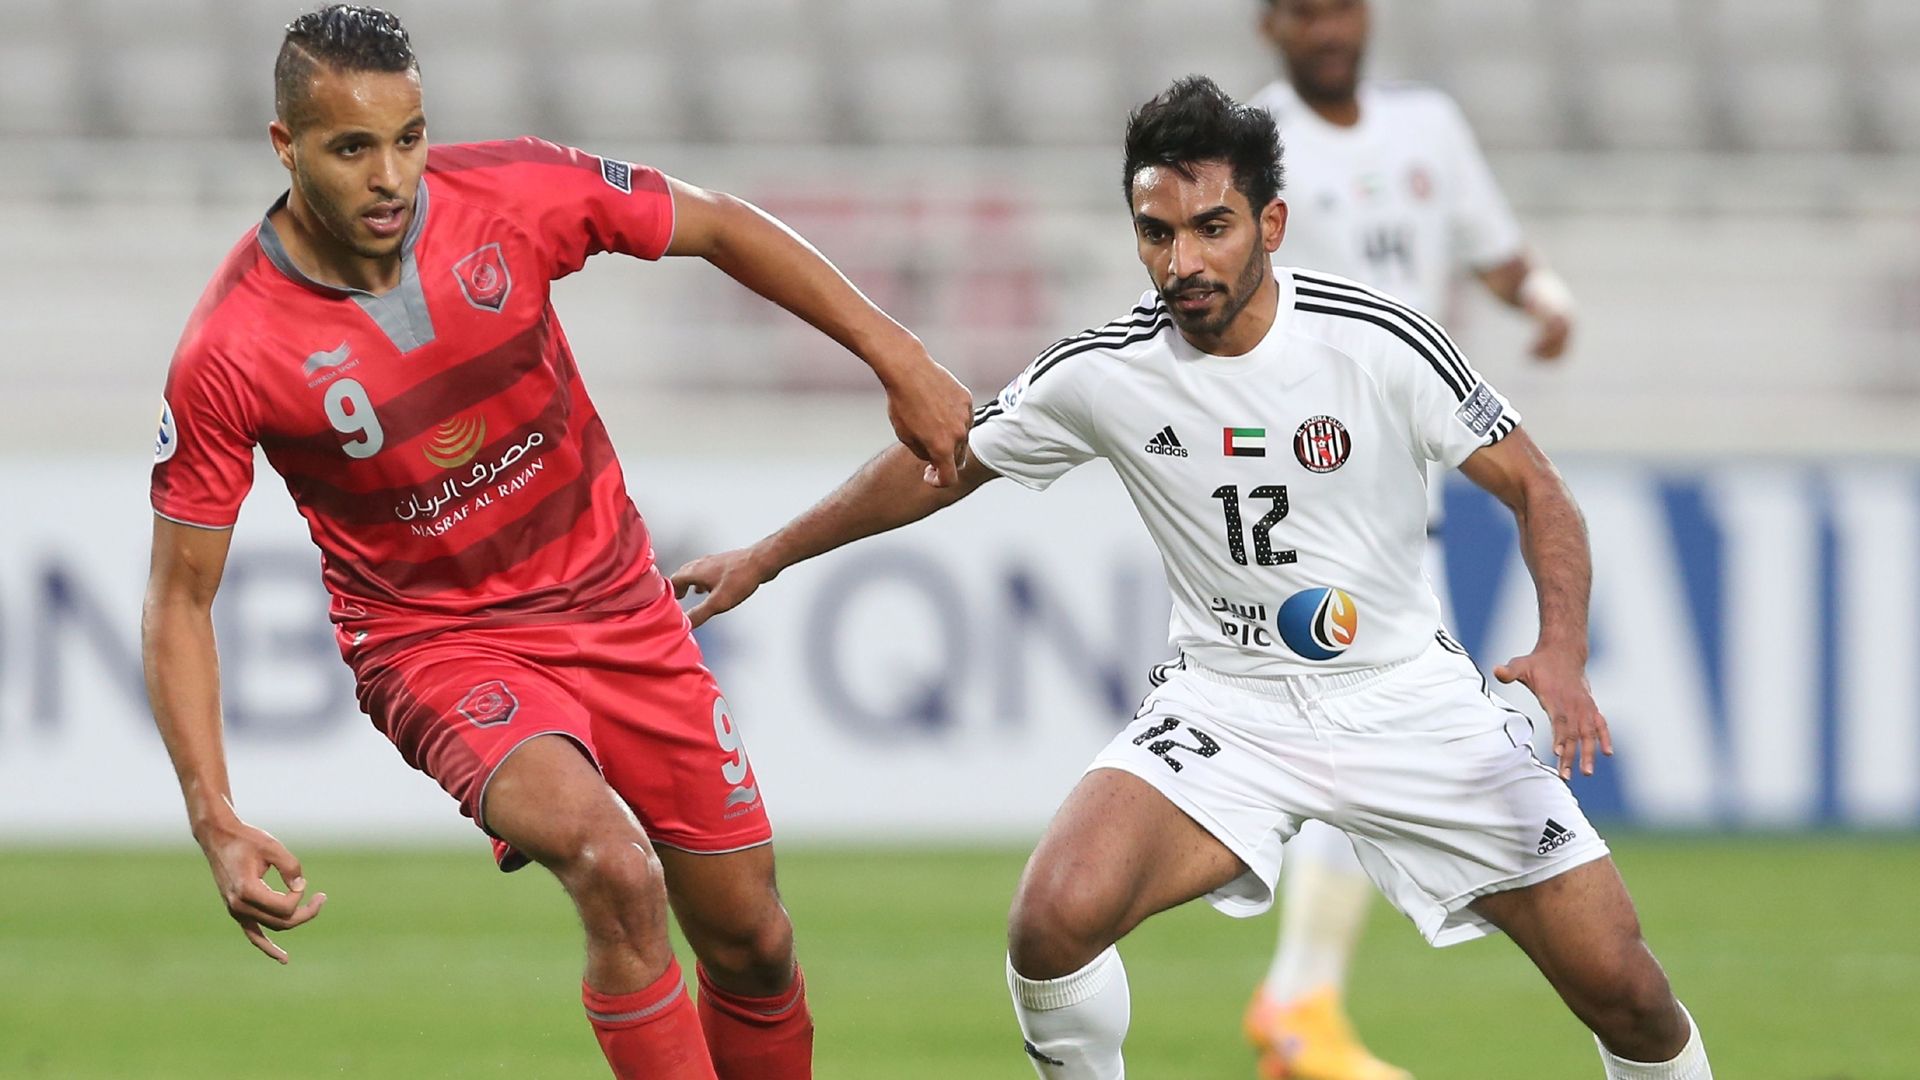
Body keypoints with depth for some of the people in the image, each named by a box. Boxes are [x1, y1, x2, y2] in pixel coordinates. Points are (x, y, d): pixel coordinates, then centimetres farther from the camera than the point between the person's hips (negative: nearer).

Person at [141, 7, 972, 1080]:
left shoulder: (513, 196, -15)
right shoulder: (230, 356, -20)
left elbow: (721, 226, 2)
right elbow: (180, 597, -12)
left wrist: (900, 358, 1)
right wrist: (216, 820, -20)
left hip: (620, 608, 4)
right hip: (438, 646, -4)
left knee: (752, 942, 6)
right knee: (618, 872, -30)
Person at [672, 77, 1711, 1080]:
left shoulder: (1380, 342, -15)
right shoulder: (1104, 372, -10)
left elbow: (1533, 487, -7)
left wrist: (1561, 649, -25)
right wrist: (763, 559, 11)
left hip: (1408, 695, -1)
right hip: (1226, 699, 1)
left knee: (1619, 985, -6)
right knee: (1057, 917, -26)